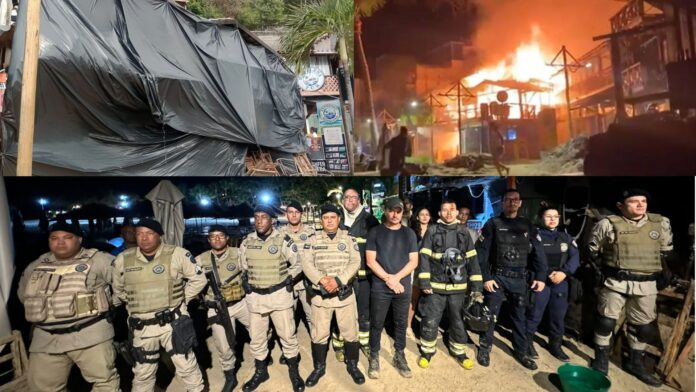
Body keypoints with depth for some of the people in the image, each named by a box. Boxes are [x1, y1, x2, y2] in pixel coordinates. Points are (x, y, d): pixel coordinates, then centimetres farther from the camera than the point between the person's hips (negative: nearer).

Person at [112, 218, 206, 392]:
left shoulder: (177, 254, -11)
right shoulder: (122, 259, -1)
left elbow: (198, 279, -2)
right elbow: (118, 290, 15)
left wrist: (182, 299, -3)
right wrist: (133, 304, 8)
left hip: (173, 322, -3)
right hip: (141, 327, 3)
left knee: (186, 365, 8)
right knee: (143, 372, 20)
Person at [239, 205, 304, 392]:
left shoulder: (283, 241, -10)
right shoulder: (246, 243, 1)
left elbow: (298, 263, 0)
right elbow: (242, 267, 16)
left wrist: (288, 277, -8)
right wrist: (245, 281, 3)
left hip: (279, 295, -3)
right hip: (255, 297, 3)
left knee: (287, 335, 7)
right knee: (256, 338, 15)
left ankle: (294, 371, 28)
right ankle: (260, 372, 38)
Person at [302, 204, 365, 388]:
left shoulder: (349, 239, 1)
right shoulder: (312, 240, 2)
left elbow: (355, 262, -9)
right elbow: (306, 264, -7)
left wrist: (338, 280, -21)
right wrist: (322, 279, -22)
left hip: (345, 294, 0)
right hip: (320, 294, 1)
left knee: (350, 332, 11)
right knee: (319, 334, 12)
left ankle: (352, 365, 34)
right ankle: (319, 367, 33)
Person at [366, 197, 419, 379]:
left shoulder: (409, 233, 6)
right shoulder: (375, 232, -2)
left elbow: (413, 261, 2)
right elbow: (370, 261, -5)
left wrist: (396, 277, -11)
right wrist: (388, 279, -13)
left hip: (403, 287, 2)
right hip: (380, 287, -2)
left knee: (401, 324, 14)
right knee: (377, 324, 8)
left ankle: (399, 356, 31)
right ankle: (374, 357, 24)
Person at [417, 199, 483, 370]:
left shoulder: (464, 232, 5)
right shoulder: (432, 231, -2)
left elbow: (472, 260, 6)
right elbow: (424, 258, -5)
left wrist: (476, 286, 1)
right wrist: (425, 282, -11)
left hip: (459, 287, 2)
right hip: (436, 286, -2)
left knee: (458, 321, 16)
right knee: (430, 322, 5)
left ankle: (459, 352, 36)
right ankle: (427, 352, 26)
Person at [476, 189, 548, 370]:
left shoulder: (528, 225, 8)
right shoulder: (493, 224, -2)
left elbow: (538, 252, 4)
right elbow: (481, 252, -7)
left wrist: (541, 277, -6)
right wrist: (486, 277, -12)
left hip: (520, 279, 3)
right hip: (497, 277, -3)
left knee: (519, 316, 14)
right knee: (490, 314, 5)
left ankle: (521, 351, 30)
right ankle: (484, 348, 22)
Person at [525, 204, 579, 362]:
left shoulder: (566, 237, 11)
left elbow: (575, 257, 2)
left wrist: (564, 272, -13)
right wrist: (547, 274, -16)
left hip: (561, 282, 4)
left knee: (558, 315, 12)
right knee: (535, 314, 1)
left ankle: (555, 345, 29)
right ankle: (528, 342, 17)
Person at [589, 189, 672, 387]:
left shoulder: (661, 223, 4)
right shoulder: (608, 224, -8)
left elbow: (666, 250, 18)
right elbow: (594, 250, 3)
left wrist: (649, 265, 15)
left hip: (646, 285, 4)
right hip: (615, 282, -3)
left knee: (643, 326, 15)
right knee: (606, 322, 3)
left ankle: (636, 364, 34)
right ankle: (601, 361, 20)